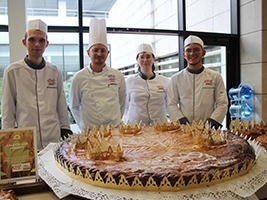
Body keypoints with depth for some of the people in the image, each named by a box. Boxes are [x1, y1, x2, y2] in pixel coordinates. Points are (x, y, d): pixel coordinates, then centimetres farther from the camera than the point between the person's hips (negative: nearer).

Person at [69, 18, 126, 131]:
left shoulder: (118, 76, 2)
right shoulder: (79, 77, -3)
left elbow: (122, 103, 10)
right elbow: (74, 106, 5)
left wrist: (116, 120, 8)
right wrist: (84, 125, 7)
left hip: (115, 129, 2)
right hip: (89, 132, -1)